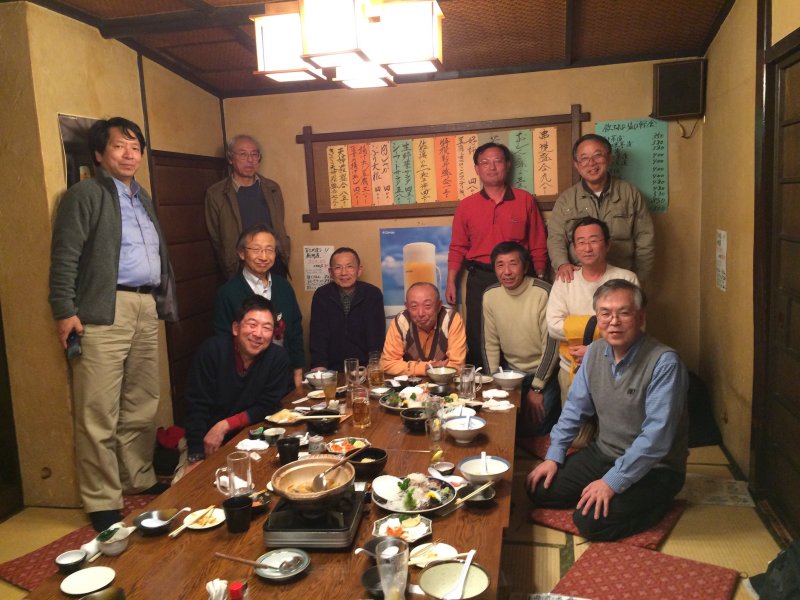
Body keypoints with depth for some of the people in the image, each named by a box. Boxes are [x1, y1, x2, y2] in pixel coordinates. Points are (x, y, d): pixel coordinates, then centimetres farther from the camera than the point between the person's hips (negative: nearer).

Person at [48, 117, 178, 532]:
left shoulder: (142, 198, 22)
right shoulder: (86, 194, -1)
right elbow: (65, 256, -7)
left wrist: (163, 301, 16)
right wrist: (65, 311, -14)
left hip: (147, 308, 7)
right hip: (105, 311, -7)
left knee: (142, 406, 12)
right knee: (99, 416, -3)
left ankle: (141, 481, 25)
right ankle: (103, 504, 6)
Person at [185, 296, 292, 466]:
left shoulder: (278, 358, -11)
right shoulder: (212, 351, -14)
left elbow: (267, 406, -8)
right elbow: (197, 407, -14)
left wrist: (225, 425, -18)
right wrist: (197, 457, -22)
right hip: (209, 441, -2)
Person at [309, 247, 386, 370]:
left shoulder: (373, 294, -3)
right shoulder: (321, 295, 0)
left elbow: (376, 336, -6)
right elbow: (318, 336, -4)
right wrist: (319, 367, -19)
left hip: (364, 368, 0)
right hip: (332, 369, 0)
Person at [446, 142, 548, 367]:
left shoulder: (525, 200, 3)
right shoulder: (466, 206, 6)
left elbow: (538, 246, 3)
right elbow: (457, 248, 7)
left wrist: (540, 280, 1)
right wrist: (451, 283, 1)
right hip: (479, 280, 1)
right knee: (478, 340, 5)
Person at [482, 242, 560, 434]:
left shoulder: (543, 293, -19)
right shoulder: (490, 296, -3)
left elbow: (551, 345, -16)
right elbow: (490, 343, 5)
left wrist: (537, 388, -14)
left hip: (544, 373, -4)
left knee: (534, 423, -20)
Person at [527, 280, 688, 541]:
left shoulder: (665, 362, -24)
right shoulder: (595, 352, -1)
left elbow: (656, 436, -27)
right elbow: (575, 408, 8)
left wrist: (613, 481, -27)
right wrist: (554, 455, 2)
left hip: (652, 467, -6)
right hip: (604, 452, 7)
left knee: (591, 521, -22)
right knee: (540, 490, -1)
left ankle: (656, 502, 3)